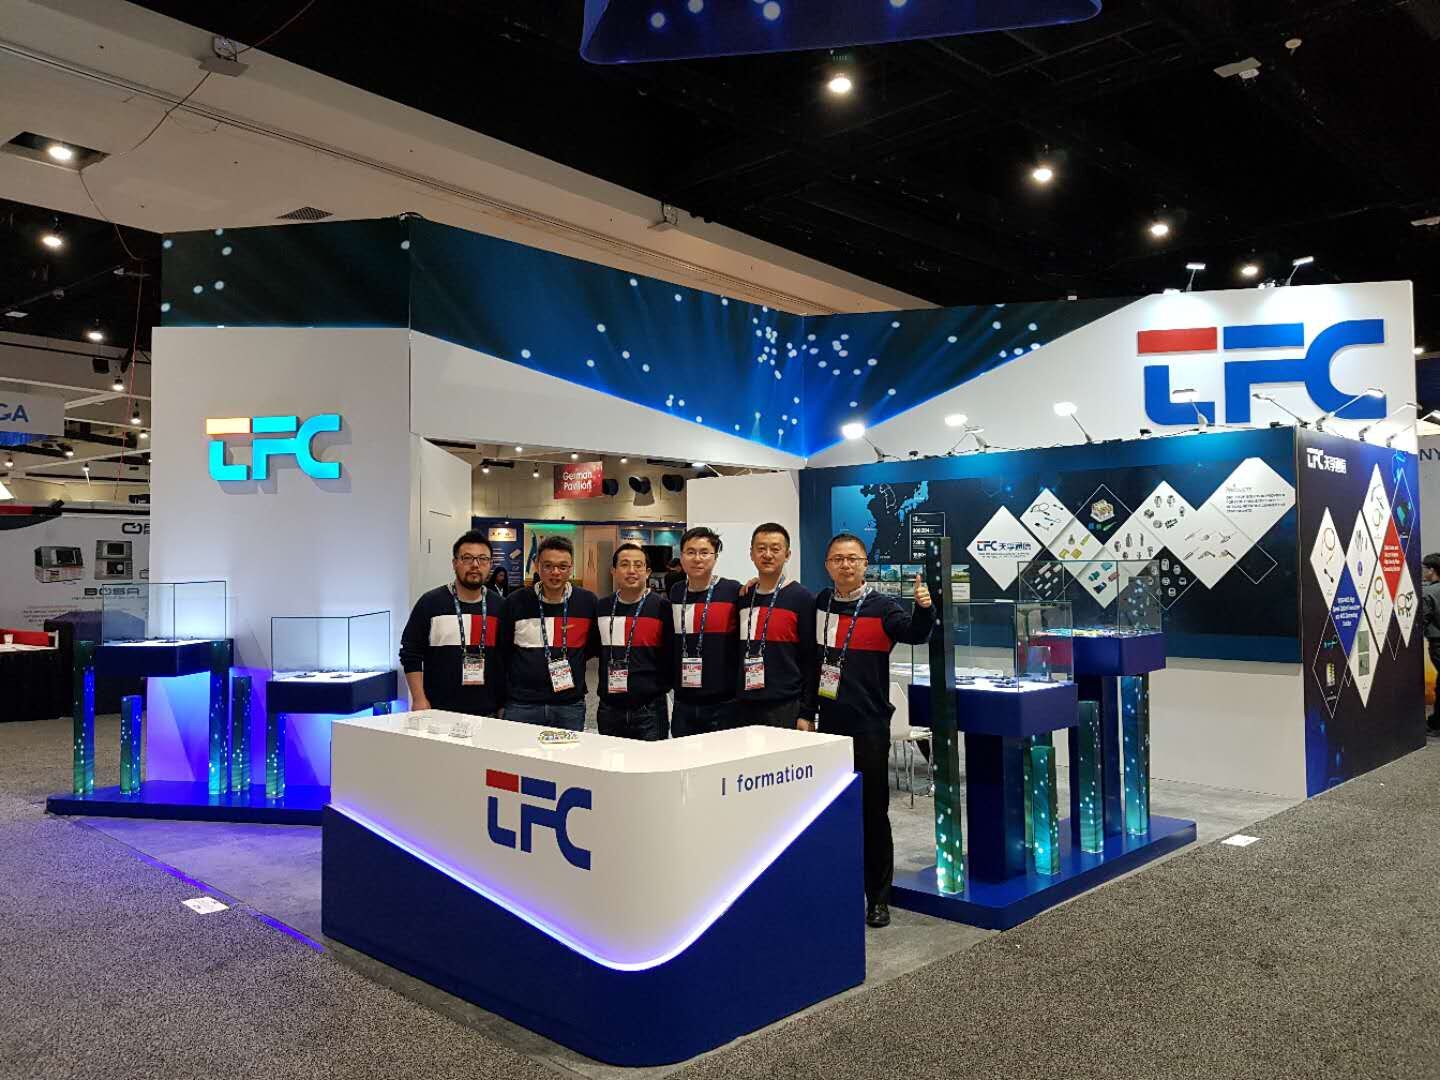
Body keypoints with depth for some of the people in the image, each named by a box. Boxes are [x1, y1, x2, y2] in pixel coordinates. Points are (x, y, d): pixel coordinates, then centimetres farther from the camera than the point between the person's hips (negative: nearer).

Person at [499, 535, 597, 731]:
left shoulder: (587, 601, 1)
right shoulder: (515, 602, -1)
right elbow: (501, 651, 7)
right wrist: (500, 700, 8)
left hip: (571, 707, 1)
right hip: (521, 706, -1)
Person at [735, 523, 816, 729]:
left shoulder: (802, 598, -5)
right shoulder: (743, 597, 11)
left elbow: (811, 660, -7)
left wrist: (806, 714, -10)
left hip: (785, 710, -5)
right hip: (743, 709, 5)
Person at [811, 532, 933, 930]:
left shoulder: (881, 607, -7)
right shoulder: (821, 603, 7)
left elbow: (914, 634, -25)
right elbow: (812, 661, 15)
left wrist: (923, 609, -42)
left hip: (869, 723, -4)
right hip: (829, 721, 5)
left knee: (872, 811, 1)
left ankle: (877, 897, 13)